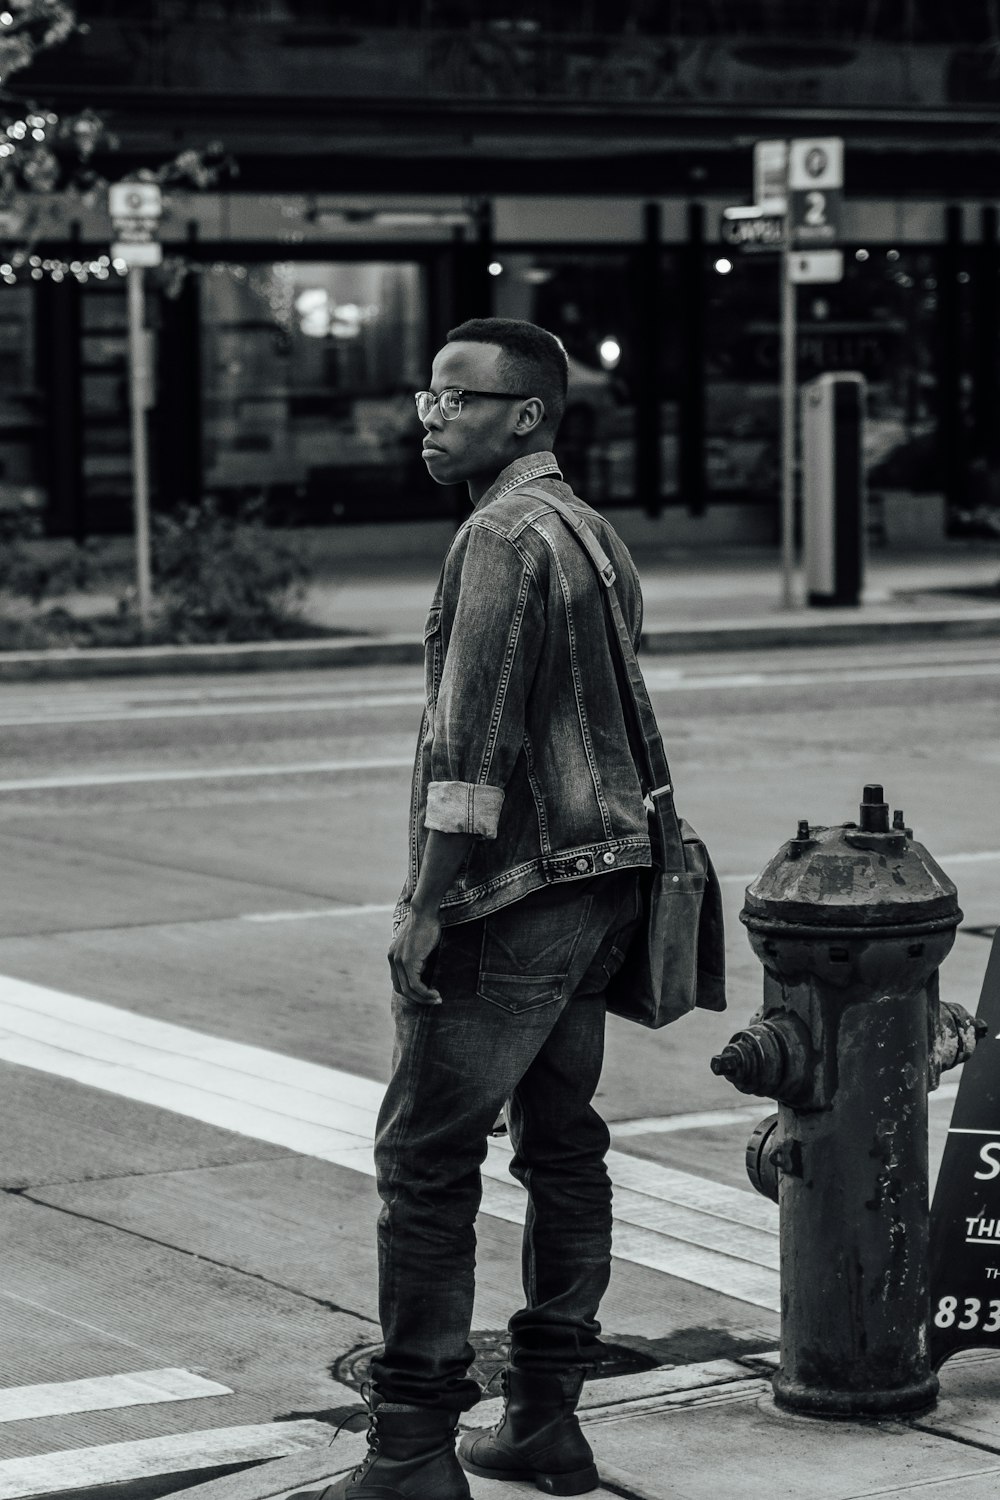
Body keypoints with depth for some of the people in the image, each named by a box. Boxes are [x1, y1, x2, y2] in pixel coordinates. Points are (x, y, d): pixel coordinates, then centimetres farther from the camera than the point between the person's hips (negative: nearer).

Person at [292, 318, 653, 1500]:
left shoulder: (505, 536, -15)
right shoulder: (598, 534, 15)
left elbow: (476, 738, -20)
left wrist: (428, 900, -19)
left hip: (507, 900, -10)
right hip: (598, 885, 10)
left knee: (428, 1161, -5)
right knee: (563, 1147, 13)